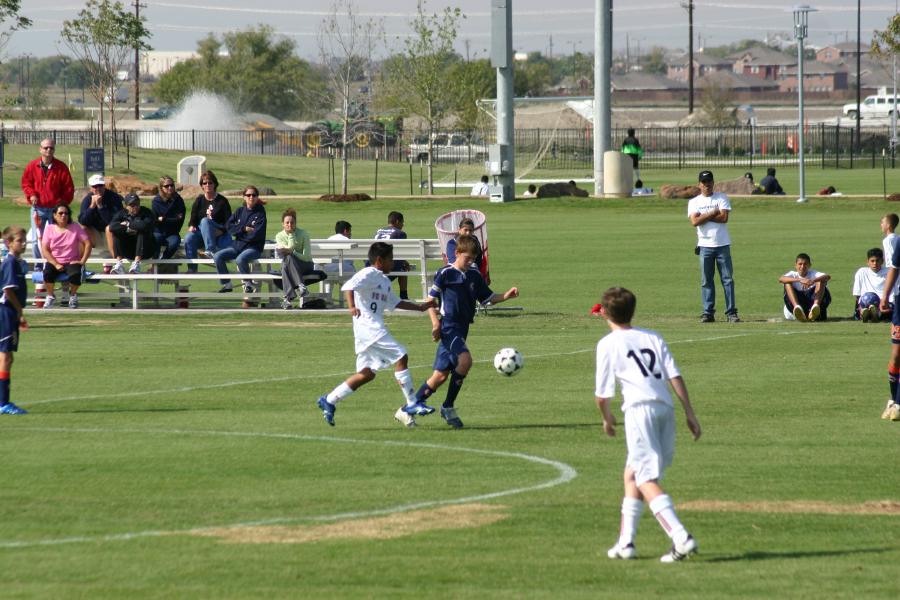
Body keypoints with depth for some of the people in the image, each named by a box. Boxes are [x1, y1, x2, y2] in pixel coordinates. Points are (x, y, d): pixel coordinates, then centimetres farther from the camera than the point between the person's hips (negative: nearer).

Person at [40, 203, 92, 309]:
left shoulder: (75, 228, 3)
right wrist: (56, 264, -15)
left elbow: (87, 244, 0)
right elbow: (45, 250, -3)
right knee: (47, 272, -34)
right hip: (54, 262, 0)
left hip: (72, 262, 0)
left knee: (75, 274, -35)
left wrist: (82, 261, -10)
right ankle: (50, 296, -5)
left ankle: (73, 295, -1)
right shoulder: (49, 228, 4)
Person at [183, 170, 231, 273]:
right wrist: (191, 226, -12)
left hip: (219, 233, -3)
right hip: (201, 232, 3)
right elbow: (193, 218, 11)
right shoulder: (199, 200, 13)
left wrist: (221, 231, -19)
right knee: (189, 238, -30)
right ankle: (192, 268, -28)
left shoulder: (222, 201, 3)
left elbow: (229, 221, -1)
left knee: (205, 221, -35)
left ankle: (210, 250, -44)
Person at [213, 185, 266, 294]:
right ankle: (227, 284, -1)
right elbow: (229, 226, 2)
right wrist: (244, 229, -10)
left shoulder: (260, 213, -3)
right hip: (237, 246, 5)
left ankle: (248, 284, -14)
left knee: (240, 259, -35)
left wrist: (238, 232, -4)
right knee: (218, 256, -14)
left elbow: (257, 234, -13)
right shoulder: (240, 211, 11)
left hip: (253, 247, -5)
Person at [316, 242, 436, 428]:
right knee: (401, 357, -12)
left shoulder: (384, 280, 22)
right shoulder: (369, 274, -8)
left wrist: (420, 307, 33)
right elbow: (348, 287, -22)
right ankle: (411, 405, -9)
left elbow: (394, 302, 33)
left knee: (367, 373, 10)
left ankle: (329, 401, 14)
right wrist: (352, 306, -39)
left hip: (376, 327, 11)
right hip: (368, 327, -11)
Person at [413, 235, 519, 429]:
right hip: (448, 327, -7)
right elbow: (430, 299, -5)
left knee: (441, 375, 7)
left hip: (461, 330, 7)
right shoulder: (445, 274, -7)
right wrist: (436, 322, -15)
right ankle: (448, 407, -14)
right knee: (465, 359, -26)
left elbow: (488, 298, 18)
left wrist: (505, 296, 0)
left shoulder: (474, 276, 12)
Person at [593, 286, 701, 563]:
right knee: (632, 475, 20)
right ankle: (625, 542, 21)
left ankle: (681, 537, -26)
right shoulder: (654, 337, 20)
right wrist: (690, 413, 10)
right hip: (666, 408, 6)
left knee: (647, 480, -10)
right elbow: (676, 377, 10)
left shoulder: (608, 344, 6)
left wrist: (607, 418, 25)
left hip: (640, 408, -6)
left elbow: (602, 396, 6)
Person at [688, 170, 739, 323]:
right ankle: (708, 313, 6)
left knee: (728, 279, -3)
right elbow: (695, 221, -9)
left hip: (722, 245, -1)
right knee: (706, 281, 2)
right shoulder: (694, 202, 7)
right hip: (705, 246, 1)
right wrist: (713, 213, -9)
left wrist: (704, 217, -8)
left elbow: (724, 217, -9)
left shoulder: (722, 198, 5)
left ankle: (731, 312, -2)